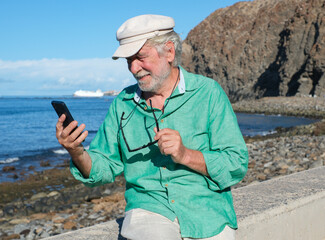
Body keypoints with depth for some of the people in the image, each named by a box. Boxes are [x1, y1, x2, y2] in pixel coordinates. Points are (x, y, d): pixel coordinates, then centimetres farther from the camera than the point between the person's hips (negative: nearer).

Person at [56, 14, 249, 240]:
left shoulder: (208, 93, -1)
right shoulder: (122, 104, 9)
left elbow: (237, 166, -4)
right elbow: (104, 168, 10)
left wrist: (186, 155, -17)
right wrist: (77, 153, -10)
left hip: (207, 216, 0)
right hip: (149, 211, 1)